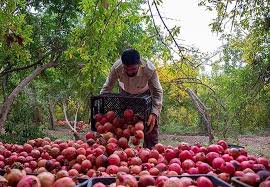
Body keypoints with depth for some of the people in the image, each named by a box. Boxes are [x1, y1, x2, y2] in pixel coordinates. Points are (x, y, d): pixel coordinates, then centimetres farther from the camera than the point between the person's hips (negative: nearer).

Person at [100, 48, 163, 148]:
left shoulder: (149, 69, -39)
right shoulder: (116, 68, -35)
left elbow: (157, 92, -31)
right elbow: (106, 88, -23)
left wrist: (154, 113, -45)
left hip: (146, 93, -1)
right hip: (125, 93, 2)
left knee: (151, 123, -9)